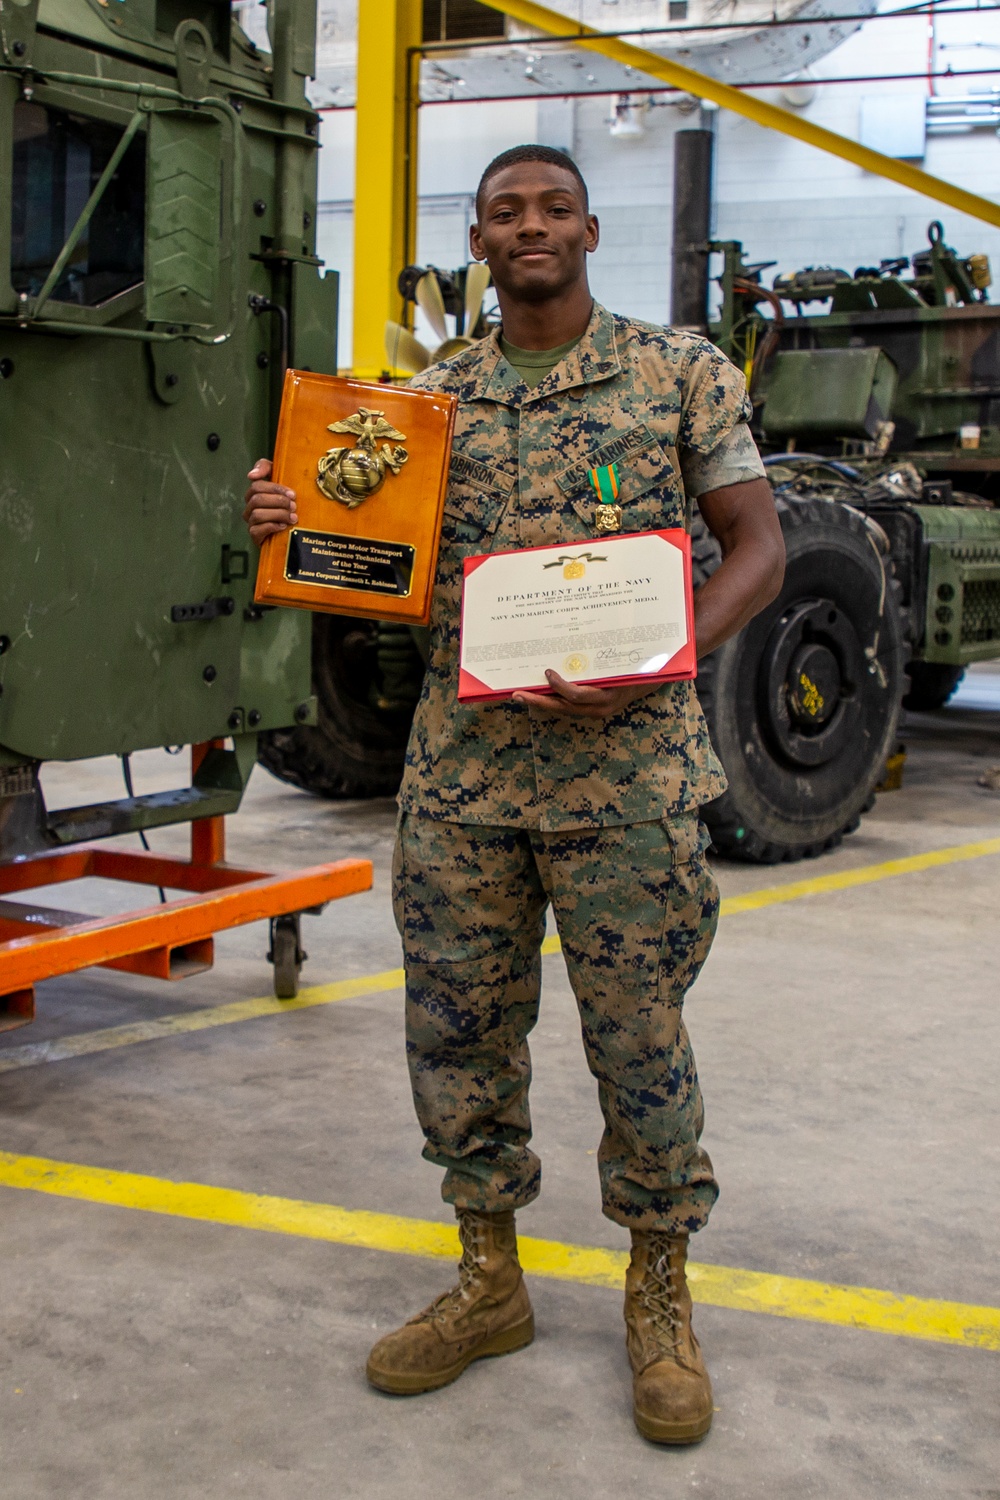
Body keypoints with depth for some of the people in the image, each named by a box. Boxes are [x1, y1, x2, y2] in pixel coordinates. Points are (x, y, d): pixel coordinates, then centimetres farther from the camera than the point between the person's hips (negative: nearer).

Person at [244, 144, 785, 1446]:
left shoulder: (681, 372, 1)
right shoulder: (432, 397, 10)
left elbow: (757, 545, -1)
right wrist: (285, 528, -6)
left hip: (624, 768, -3)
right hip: (460, 766, 4)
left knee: (639, 1038, 4)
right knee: (458, 1028, 10)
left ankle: (658, 1295, 24)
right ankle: (489, 1283, 28)